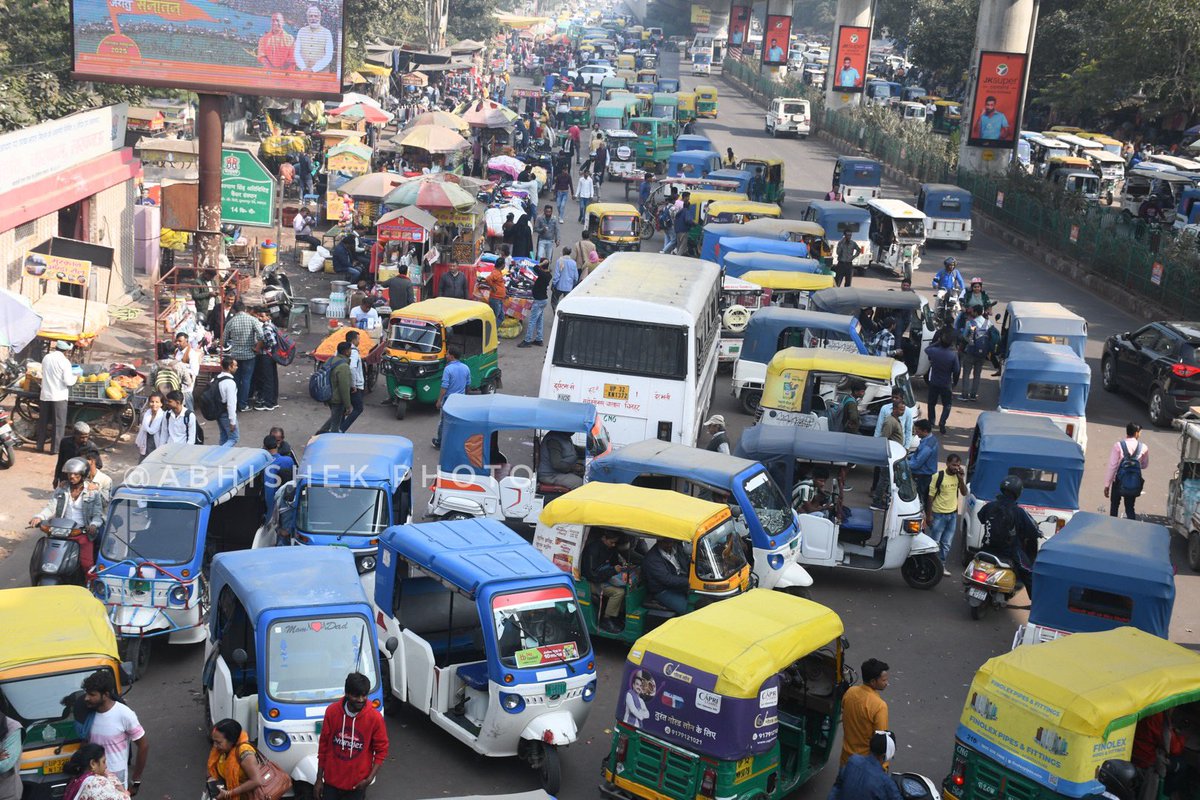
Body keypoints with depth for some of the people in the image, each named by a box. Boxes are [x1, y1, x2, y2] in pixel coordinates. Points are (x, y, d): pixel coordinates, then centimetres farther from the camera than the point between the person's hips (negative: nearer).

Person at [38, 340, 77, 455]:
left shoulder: (46, 358, 3)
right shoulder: (64, 361, -14)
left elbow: (45, 374, 14)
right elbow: (68, 381, -16)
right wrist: (75, 377, 3)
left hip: (45, 395, 5)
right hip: (59, 397, -5)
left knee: (42, 422, 16)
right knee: (59, 424, 4)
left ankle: (40, 445, 23)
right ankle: (55, 448, 3)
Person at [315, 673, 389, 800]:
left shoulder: (375, 717, -15)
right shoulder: (332, 711, -9)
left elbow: (381, 751, -5)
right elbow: (323, 746, 1)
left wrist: (370, 779, -16)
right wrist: (319, 778, 3)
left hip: (357, 784, -2)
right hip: (331, 780, 2)